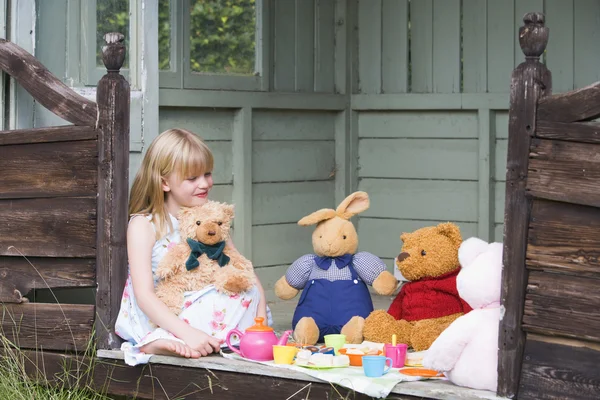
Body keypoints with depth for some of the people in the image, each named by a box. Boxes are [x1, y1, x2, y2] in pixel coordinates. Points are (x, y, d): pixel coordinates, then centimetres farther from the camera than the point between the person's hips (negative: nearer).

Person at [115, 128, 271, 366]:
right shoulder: (143, 225, -7)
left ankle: (163, 343, -29)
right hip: (156, 319, -7)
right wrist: (187, 333, -32)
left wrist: (260, 314, -12)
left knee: (248, 290, -21)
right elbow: (144, 294, -17)